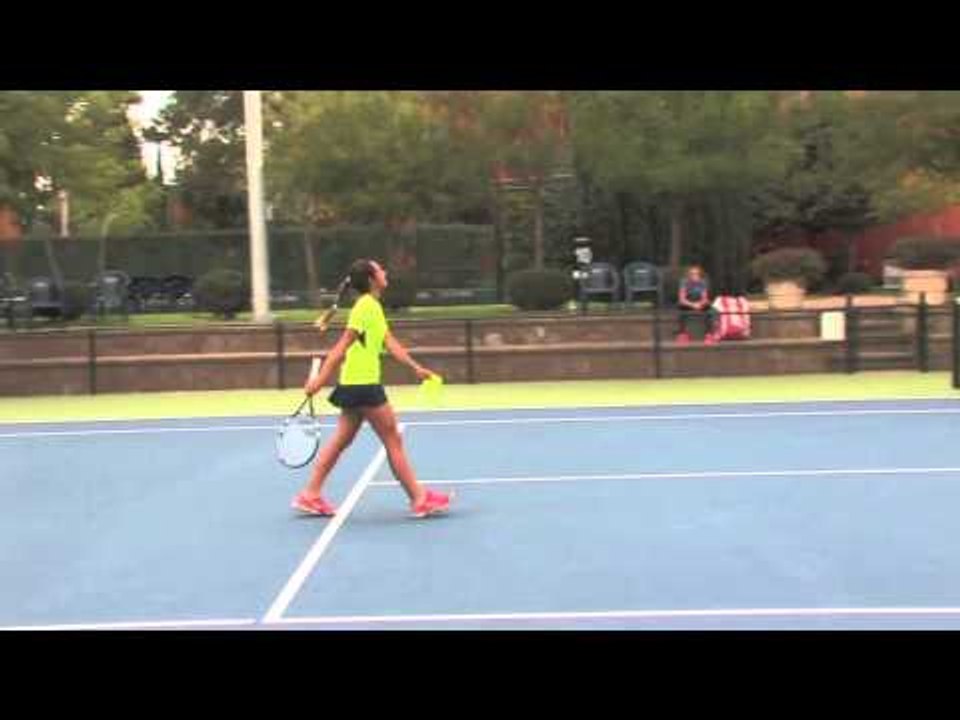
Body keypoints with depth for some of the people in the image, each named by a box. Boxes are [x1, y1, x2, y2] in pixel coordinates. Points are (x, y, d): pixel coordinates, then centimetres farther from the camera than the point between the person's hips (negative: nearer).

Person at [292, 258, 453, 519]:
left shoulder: (373, 307, 15)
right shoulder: (366, 306, -15)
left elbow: (390, 342, 14)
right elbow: (343, 346, -19)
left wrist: (416, 367, 8)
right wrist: (321, 378, -21)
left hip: (356, 385, 10)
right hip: (362, 384, -10)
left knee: (341, 440, 12)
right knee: (393, 441, -2)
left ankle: (311, 495, 16)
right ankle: (420, 499, 6)